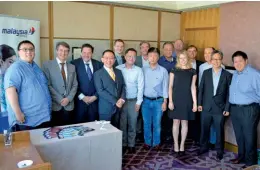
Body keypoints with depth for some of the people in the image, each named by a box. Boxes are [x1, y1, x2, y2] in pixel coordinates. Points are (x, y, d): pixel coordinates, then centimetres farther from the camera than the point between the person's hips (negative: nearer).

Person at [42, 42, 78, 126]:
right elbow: (47, 85, -8)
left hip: (69, 105, 4)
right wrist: (60, 99, -12)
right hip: (54, 105, -4)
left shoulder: (72, 67, 13)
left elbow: (75, 85, 10)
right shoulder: (47, 65, -2)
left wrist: (68, 98, -5)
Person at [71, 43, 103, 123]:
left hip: (94, 100, 2)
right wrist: (82, 97, -9)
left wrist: (95, 96, -4)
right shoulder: (74, 64, -2)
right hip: (80, 100, -2)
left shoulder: (99, 64, 6)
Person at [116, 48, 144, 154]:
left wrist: (139, 102, -5)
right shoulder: (118, 68, -2)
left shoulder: (139, 70, 0)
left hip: (133, 101, 0)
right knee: (122, 124, 9)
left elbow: (140, 87, -1)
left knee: (132, 124, 9)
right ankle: (123, 144, 23)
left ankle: (131, 144, 23)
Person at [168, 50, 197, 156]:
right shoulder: (174, 70, 3)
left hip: (187, 100, 0)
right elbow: (170, 86, 2)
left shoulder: (192, 71, 4)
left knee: (184, 123, 6)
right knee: (176, 122, 3)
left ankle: (182, 145, 18)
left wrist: (195, 103, -1)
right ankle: (176, 145, 15)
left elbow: (193, 87, 3)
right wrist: (170, 101, -7)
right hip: (176, 99, 0)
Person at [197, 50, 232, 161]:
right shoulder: (206, 73, 3)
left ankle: (219, 151, 24)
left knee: (219, 131, 8)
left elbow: (229, 93, -2)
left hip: (220, 108, -2)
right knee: (204, 129, 13)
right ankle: (204, 147, 31)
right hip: (206, 107, 2)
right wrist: (199, 103, 2)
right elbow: (201, 89, 5)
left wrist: (227, 108, -5)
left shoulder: (227, 75, -3)